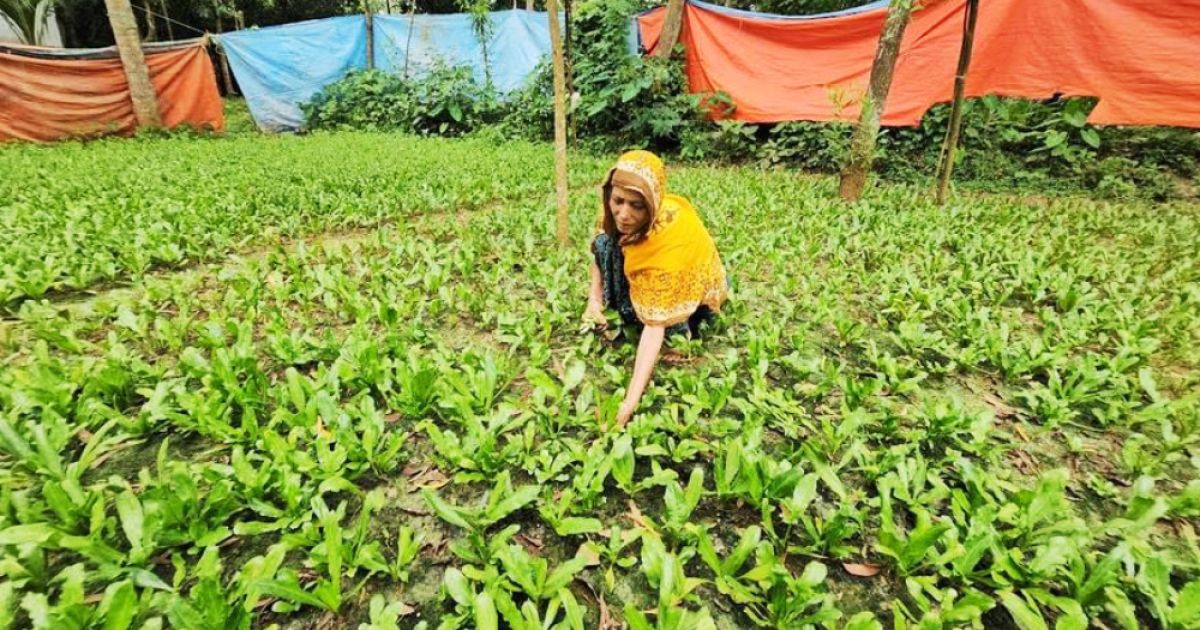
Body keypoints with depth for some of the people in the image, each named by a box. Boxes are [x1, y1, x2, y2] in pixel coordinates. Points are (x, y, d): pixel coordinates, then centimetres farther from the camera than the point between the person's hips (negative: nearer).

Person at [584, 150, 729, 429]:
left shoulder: (669, 242, -43)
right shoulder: (618, 213, -26)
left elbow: (655, 324, -44)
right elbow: (600, 253, -5)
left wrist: (631, 400, -48)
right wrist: (594, 301, -18)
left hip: (695, 284, -4)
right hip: (645, 264, 5)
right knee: (608, 244, -22)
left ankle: (688, 322, -1)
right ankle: (623, 317, -5)